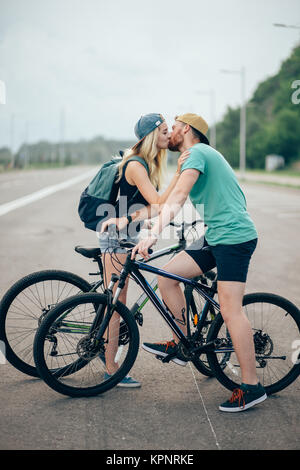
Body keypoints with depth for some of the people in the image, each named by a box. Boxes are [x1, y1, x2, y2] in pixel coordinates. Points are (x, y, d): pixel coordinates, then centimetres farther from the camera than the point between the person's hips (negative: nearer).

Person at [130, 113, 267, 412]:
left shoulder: (197, 152, -8)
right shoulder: (202, 155, 23)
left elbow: (178, 197, -23)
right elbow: (173, 199, 22)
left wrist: (154, 234, -30)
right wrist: (137, 215, 16)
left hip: (234, 237, -10)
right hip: (216, 238, 10)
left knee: (230, 309, -12)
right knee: (167, 275, 5)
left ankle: (251, 386, -6)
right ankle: (183, 344, 14)